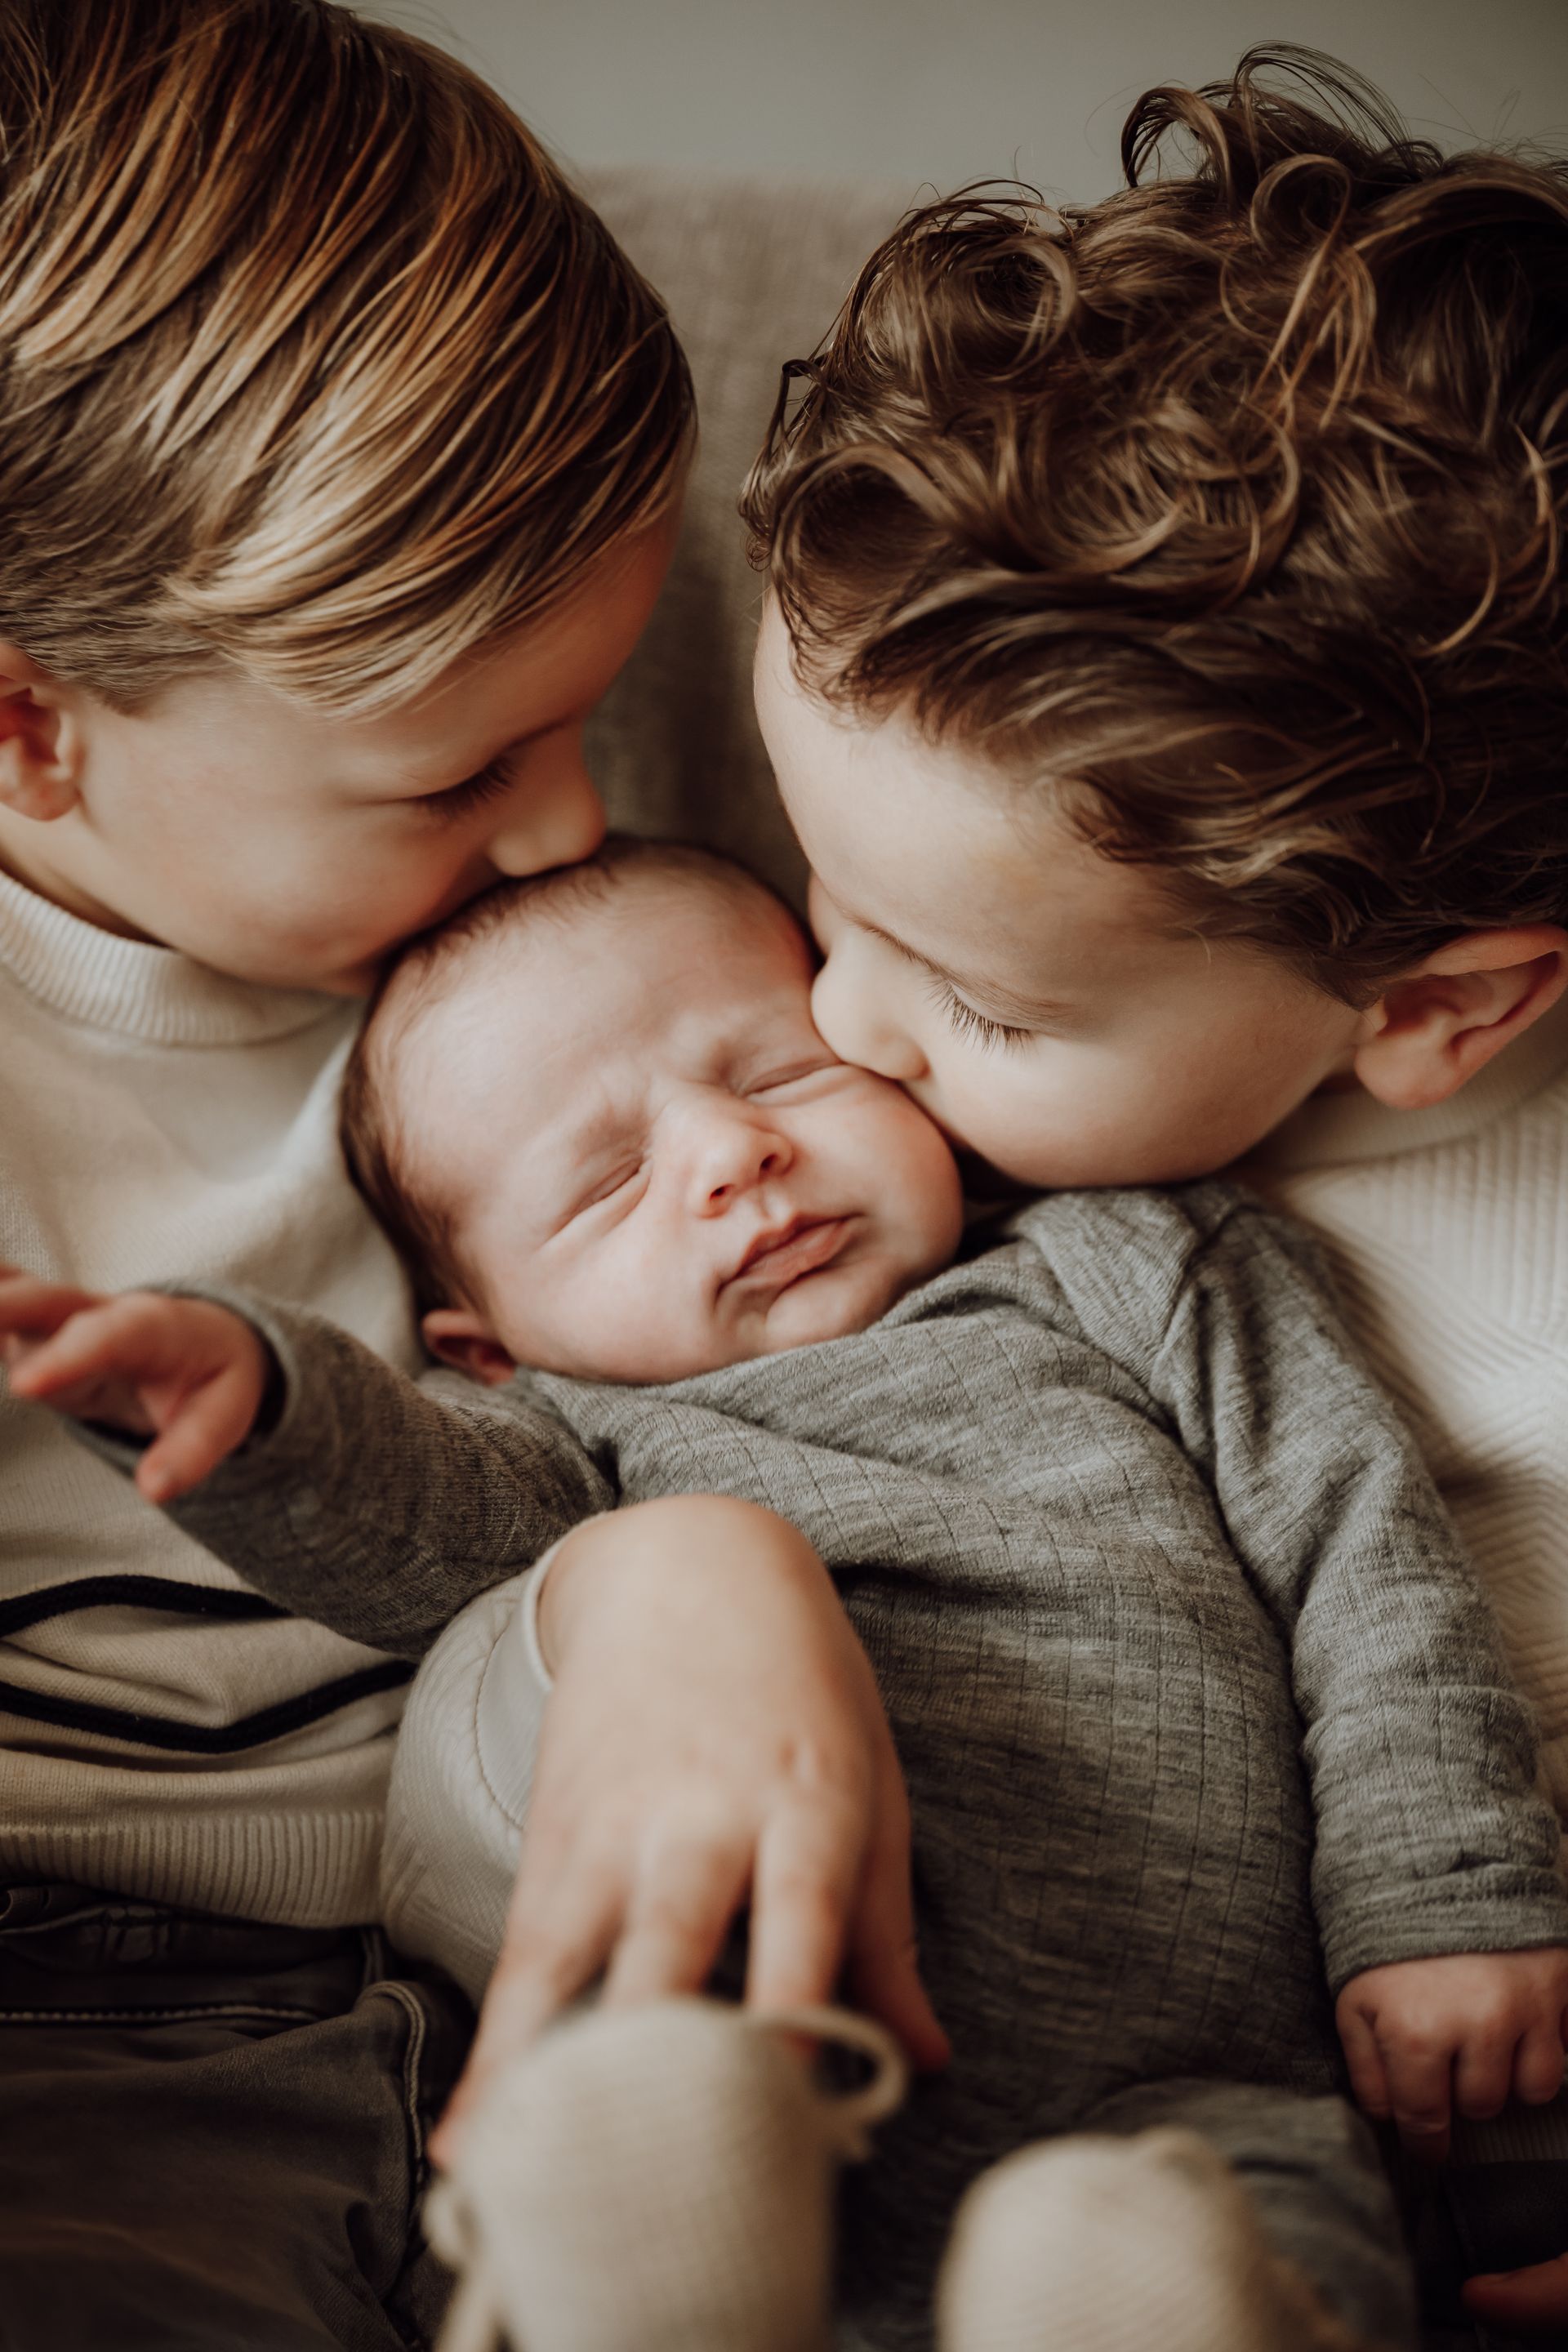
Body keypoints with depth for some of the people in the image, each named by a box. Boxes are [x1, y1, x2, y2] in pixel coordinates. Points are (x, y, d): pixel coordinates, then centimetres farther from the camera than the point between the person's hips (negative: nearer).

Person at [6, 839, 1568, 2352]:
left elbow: (1363, 1547, 14)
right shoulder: (576, 1436, 21)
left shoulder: (1129, 1271, 23)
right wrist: (252, 1391, -24)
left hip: (1157, 2098, 0)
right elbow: (391, 1512, -1)